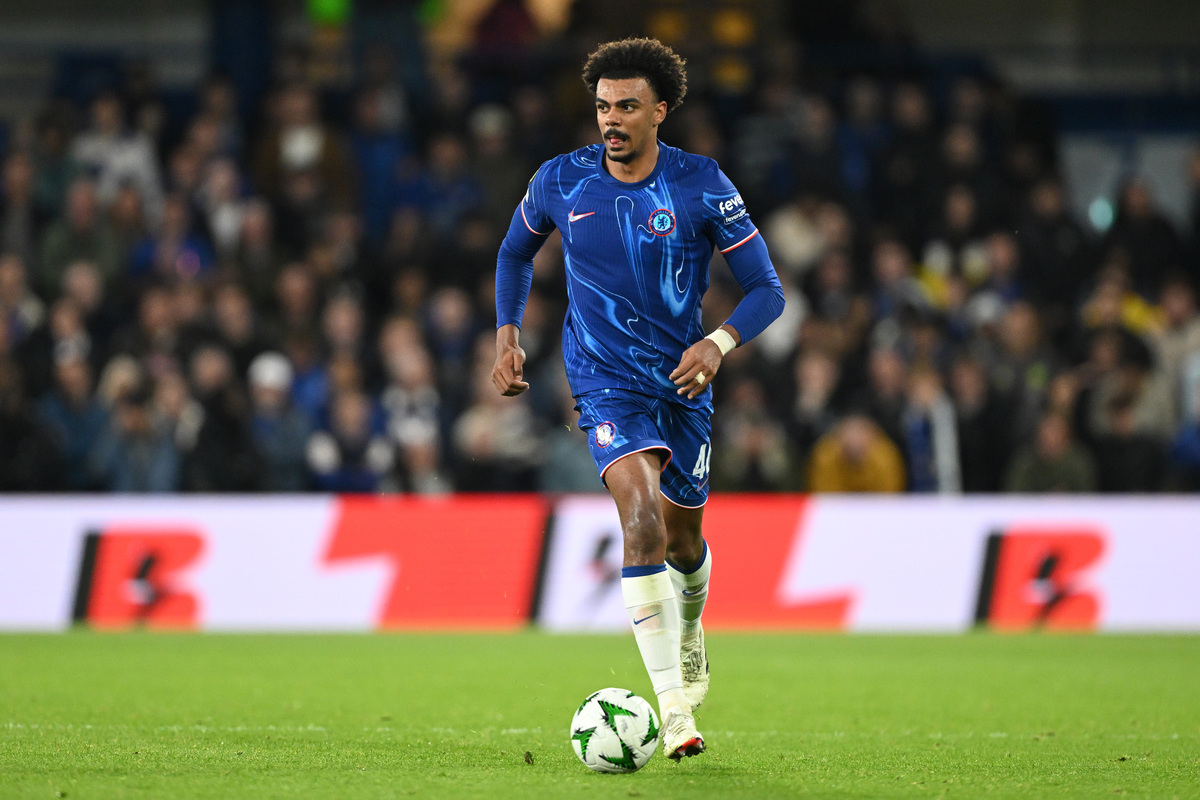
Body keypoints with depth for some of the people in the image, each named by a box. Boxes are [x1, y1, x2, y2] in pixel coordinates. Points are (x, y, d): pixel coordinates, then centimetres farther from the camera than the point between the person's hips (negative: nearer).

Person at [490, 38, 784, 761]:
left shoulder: (702, 185, -9)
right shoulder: (559, 182, -5)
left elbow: (767, 288, -7)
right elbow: (516, 252, 16)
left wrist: (718, 343, -24)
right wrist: (508, 335, 6)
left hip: (685, 380, 2)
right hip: (606, 378, -2)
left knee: (683, 538, 15)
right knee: (641, 512, -24)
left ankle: (689, 626, 53)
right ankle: (675, 711, -28)